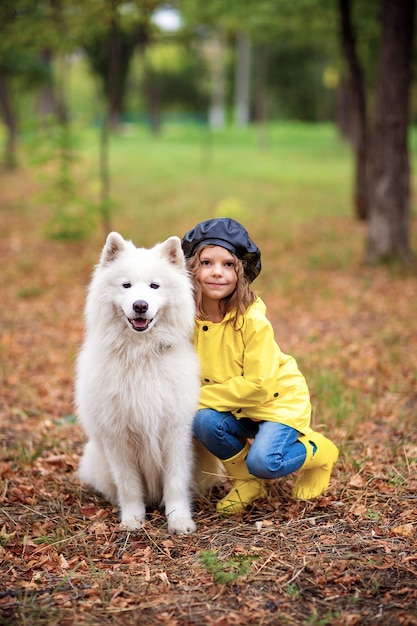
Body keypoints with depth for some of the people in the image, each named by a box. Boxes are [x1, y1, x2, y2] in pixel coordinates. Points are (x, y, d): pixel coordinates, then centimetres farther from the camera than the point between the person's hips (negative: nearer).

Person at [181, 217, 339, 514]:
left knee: (262, 462, -27)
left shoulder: (252, 320, -26)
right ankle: (246, 483, 2)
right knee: (204, 421, -27)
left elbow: (258, 384, -25)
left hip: (279, 399, -4)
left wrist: (201, 397, -24)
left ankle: (317, 451, 8)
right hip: (236, 407, 4)